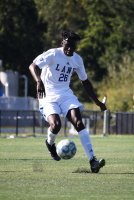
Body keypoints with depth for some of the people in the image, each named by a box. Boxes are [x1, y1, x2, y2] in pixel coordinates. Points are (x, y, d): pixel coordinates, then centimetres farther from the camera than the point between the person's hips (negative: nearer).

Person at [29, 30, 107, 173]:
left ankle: (92, 162, -24)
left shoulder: (77, 60, 8)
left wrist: (96, 101, 19)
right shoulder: (53, 54, -10)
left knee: (78, 123, -17)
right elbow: (33, 66, -23)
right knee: (56, 125, -26)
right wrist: (39, 81, -43)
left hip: (66, 95, 4)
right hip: (48, 96, -4)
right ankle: (50, 143, 13)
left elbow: (85, 81, 21)